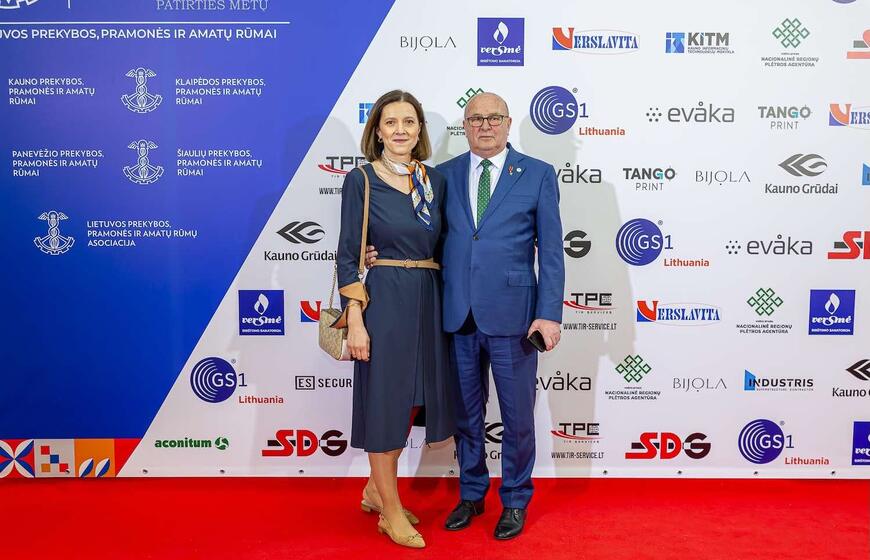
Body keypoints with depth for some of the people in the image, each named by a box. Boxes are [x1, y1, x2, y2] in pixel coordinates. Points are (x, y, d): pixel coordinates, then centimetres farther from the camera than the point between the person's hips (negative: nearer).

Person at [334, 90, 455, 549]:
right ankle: (391, 511, 20)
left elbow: (441, 247, 13)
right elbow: (348, 254, -8)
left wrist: (447, 305, 7)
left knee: (413, 397, 15)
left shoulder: (435, 179, 8)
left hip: (429, 300, 6)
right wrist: (354, 319, -14)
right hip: (384, 300, -6)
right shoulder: (361, 180, -6)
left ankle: (376, 490, 35)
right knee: (385, 400, 3)